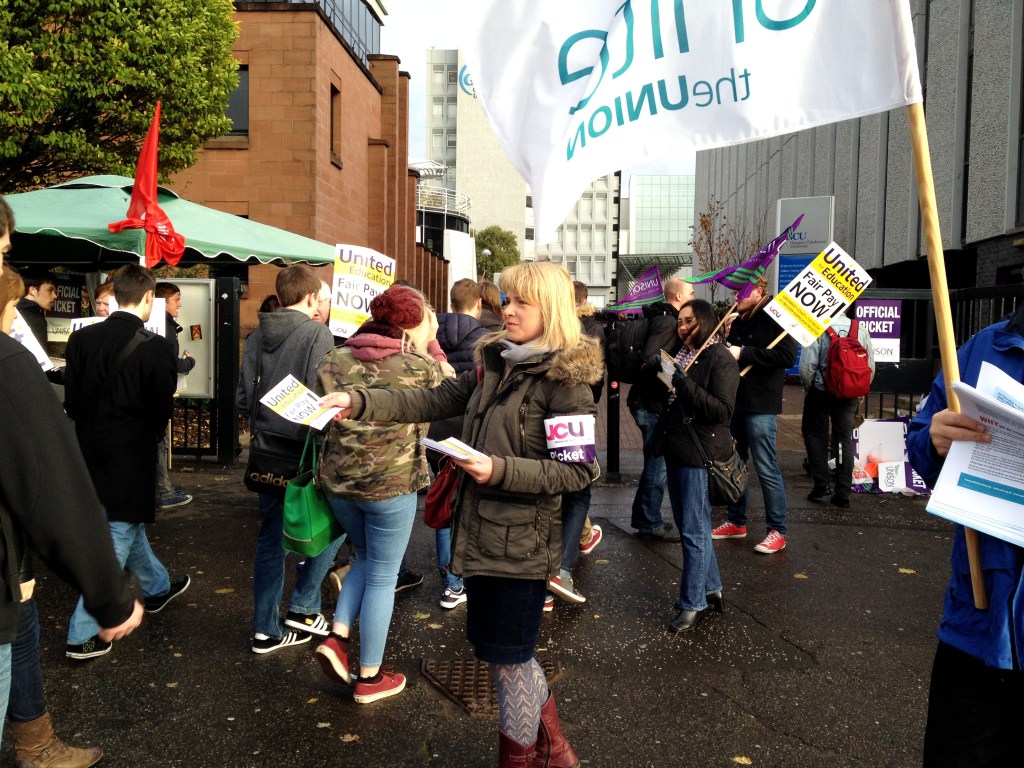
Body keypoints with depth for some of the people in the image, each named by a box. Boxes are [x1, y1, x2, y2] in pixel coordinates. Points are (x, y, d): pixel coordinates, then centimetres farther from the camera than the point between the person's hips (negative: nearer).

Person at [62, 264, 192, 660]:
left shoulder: (82, 338, -4)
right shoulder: (156, 349, -19)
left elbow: (71, 401, 1)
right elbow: (162, 411, -12)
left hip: (91, 453, 7)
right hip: (131, 460, -6)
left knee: (128, 527, 24)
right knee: (114, 543, 5)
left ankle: (157, 587, 46)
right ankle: (84, 636, 11)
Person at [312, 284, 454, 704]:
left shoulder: (334, 360, -1)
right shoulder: (417, 366, -12)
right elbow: (447, 378, 8)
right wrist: (431, 341, 15)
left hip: (338, 480, 5)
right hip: (391, 484, -5)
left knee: (366, 559, 28)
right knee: (383, 577, 10)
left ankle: (337, 637, 16)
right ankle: (370, 678, 21)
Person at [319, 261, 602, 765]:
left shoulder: (565, 379, -14)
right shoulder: (497, 364, 8)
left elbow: (580, 470, -17)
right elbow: (431, 401, 3)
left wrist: (500, 470, -24)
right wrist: (359, 402, -8)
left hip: (520, 541, -8)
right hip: (480, 533, 8)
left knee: (508, 658, 8)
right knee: (495, 648, 20)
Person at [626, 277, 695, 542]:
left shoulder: (663, 319, 15)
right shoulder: (667, 321, -16)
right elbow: (651, 360, -28)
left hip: (649, 400, 10)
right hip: (652, 403, -10)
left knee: (655, 462, 19)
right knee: (658, 464, 0)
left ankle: (642, 516, 30)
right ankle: (651, 524, 11)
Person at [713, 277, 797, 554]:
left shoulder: (775, 318, -10)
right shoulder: (739, 321, 15)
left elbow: (787, 356, -23)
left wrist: (743, 353, -22)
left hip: (760, 406, -8)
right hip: (735, 401, 9)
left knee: (766, 469, -4)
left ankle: (777, 531, 6)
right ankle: (736, 522, 27)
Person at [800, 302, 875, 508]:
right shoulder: (861, 330, -3)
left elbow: (807, 364, -17)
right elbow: (870, 366, 0)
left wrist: (806, 386, 2)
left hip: (821, 391, -3)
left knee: (814, 434, 13)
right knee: (845, 439, 10)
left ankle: (820, 485, 9)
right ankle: (843, 494, 10)